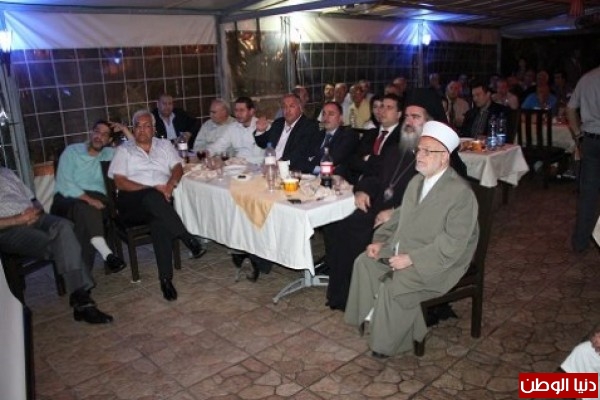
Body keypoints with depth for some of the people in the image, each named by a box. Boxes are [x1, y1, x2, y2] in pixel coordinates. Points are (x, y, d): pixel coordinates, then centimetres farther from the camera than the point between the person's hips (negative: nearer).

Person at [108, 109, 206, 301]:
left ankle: (166, 278, -34)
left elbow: (178, 167, 10)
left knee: (159, 219, -34)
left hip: (160, 201, 1)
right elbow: (120, 182, 2)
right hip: (132, 201, -1)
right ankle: (188, 239, -37)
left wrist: (170, 184, -14)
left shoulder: (164, 145, 23)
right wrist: (152, 188, -12)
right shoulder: (124, 150, 15)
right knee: (153, 197, -37)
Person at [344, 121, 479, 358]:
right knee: (364, 262, -4)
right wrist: (381, 240, 3)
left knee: (394, 286, -25)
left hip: (438, 261, -8)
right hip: (403, 249, 8)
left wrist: (412, 259, -25)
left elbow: (453, 243, -24)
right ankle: (376, 316, 10)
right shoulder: (417, 181, 7)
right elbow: (400, 215, 17)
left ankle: (388, 343, -1)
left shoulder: (460, 193, -20)